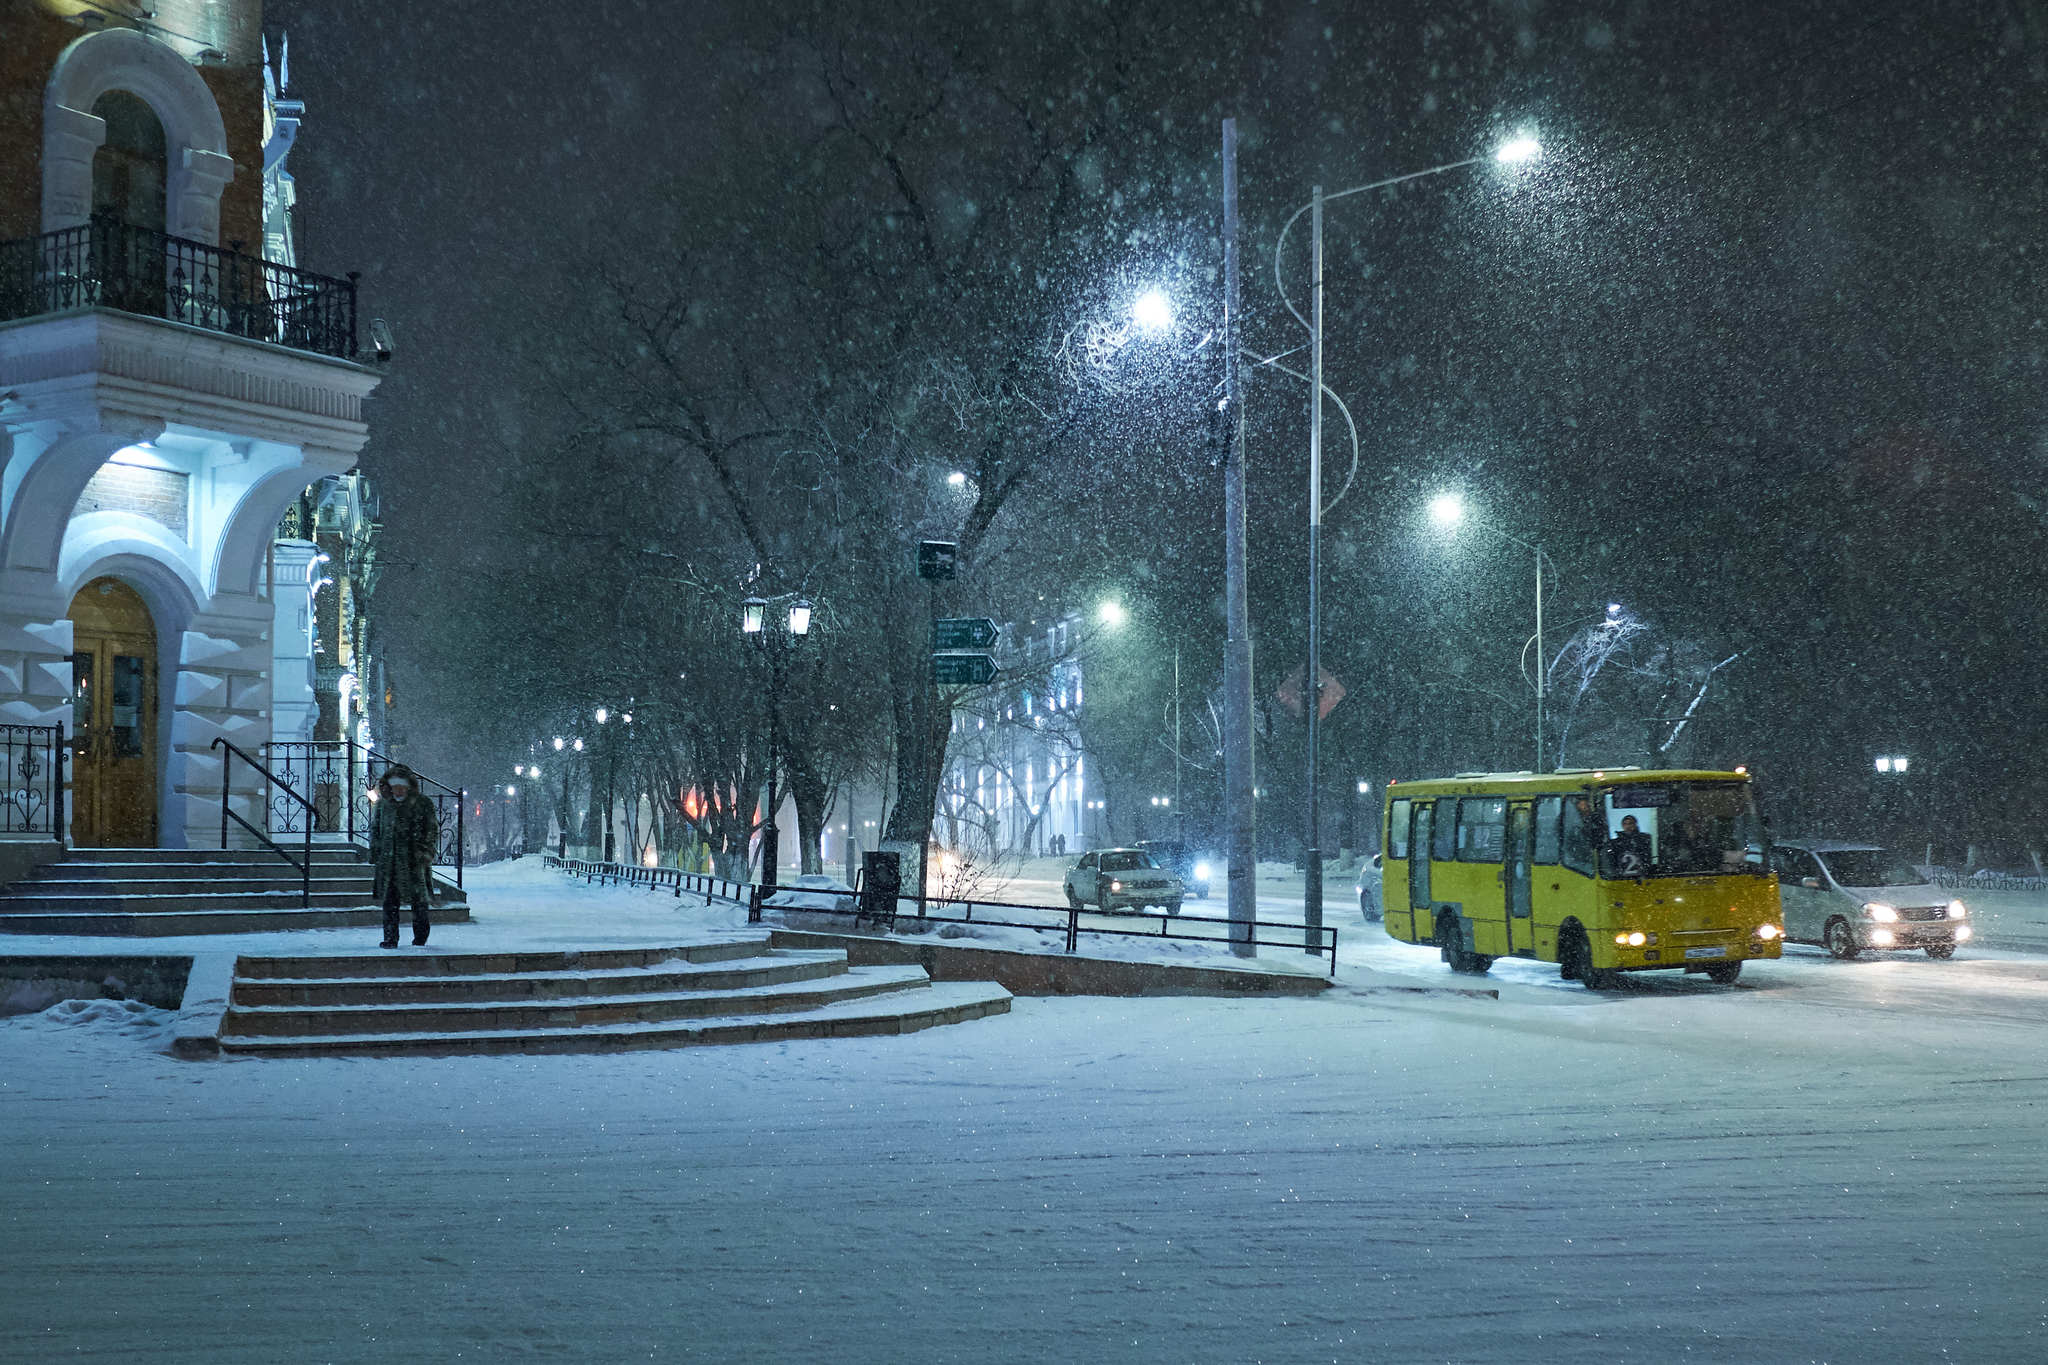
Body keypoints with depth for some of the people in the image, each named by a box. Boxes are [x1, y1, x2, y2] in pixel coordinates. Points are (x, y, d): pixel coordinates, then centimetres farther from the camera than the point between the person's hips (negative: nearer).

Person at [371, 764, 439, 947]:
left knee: (418, 899, 6)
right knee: (389, 900, 0)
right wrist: (375, 851, 10)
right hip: (388, 861, 3)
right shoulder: (384, 804, 9)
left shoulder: (423, 804, -1)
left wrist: (427, 854, -6)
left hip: (414, 861, -3)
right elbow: (375, 828, 20)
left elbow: (433, 830, 2)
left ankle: (420, 937, 20)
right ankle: (390, 938, 5)